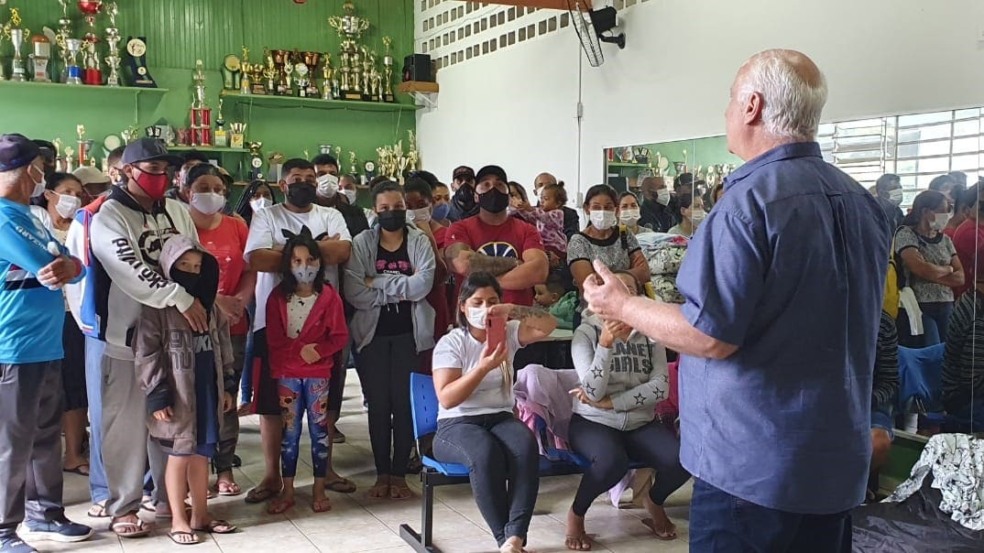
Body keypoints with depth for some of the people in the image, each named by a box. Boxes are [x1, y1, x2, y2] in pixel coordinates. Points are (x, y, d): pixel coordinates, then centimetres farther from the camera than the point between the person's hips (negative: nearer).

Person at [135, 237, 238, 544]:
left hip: (207, 390, 6)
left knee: (202, 453, 13)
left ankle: (200, 515, 25)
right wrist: (157, 395, -16)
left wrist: (227, 386, 12)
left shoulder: (209, 305, 10)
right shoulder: (158, 307, -10)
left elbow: (223, 347, 14)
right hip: (177, 395, -6)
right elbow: (146, 354, -13)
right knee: (179, 455, 4)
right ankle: (178, 520, 16)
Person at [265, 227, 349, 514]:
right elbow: (274, 338, -2)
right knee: (289, 430, 7)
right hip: (287, 374, 1)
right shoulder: (278, 296, 2)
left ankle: (319, 490, 14)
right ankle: (287, 491, 16)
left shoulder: (329, 296, -2)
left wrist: (318, 350, -20)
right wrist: (301, 350, -14)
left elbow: (340, 336, -3)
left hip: (319, 374, -1)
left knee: (319, 429, 4)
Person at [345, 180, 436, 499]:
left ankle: (399, 474, 15)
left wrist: (378, 283, -14)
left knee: (405, 404, 3)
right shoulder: (361, 243, 1)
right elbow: (353, 293, -12)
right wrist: (400, 291, -12)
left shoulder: (420, 241, 1)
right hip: (373, 335, 1)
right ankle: (382, 473, 18)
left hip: (409, 335, 0)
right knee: (378, 405, 6)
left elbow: (423, 284, -15)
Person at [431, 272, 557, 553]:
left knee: (526, 447, -33)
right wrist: (483, 367, -23)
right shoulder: (450, 343, -4)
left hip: (501, 418, 3)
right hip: (457, 425, -3)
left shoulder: (508, 332, 7)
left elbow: (548, 325, -9)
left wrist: (515, 310, -23)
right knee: (486, 454, -37)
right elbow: (446, 399, -14)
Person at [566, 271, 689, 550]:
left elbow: (660, 387, -10)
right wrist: (605, 345, -29)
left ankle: (654, 501, 13)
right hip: (593, 422, -3)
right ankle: (576, 514, -5)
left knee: (682, 460, -23)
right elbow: (592, 392, -17)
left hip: (641, 423, 3)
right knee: (612, 461, -35)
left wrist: (609, 402, -17)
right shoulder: (586, 332, -6)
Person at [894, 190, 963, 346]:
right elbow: (922, 269, -18)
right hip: (919, 308, -6)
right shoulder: (906, 234, -5)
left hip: (947, 308, 6)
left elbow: (960, 277, 4)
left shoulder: (945, 239, 12)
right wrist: (948, 269, -1)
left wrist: (931, 275, -11)